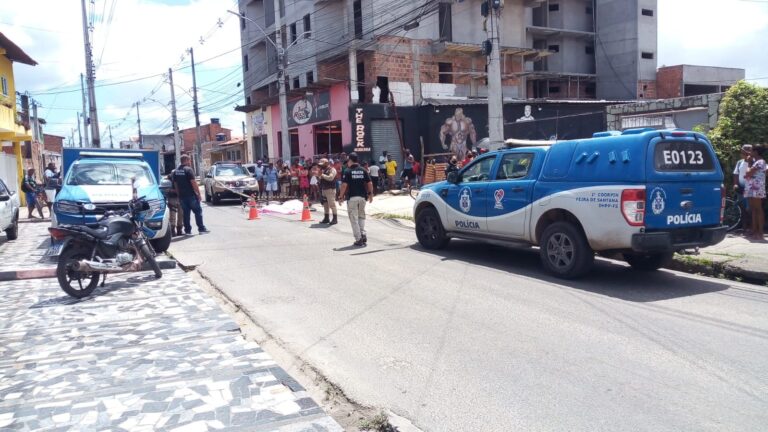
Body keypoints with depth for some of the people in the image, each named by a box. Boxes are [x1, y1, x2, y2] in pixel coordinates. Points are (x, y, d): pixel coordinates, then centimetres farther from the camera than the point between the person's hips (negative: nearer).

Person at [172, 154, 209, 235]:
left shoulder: (175, 171, 10)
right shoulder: (188, 169, -11)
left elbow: (175, 184, 13)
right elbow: (193, 183, -15)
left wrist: (179, 194, 18)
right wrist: (198, 193, -11)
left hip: (182, 196, 6)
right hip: (191, 195, -6)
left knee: (186, 213, 9)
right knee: (198, 211, 2)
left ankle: (187, 230, 8)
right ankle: (201, 228, 2)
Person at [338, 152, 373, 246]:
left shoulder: (348, 172, -7)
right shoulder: (363, 170, 5)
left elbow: (344, 185, -12)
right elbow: (369, 183, 3)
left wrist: (341, 197, -5)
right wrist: (370, 194, 15)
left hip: (352, 197, -4)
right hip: (362, 197, 4)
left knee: (354, 219, 2)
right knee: (361, 216, 18)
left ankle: (358, 239, 0)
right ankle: (363, 235, 2)